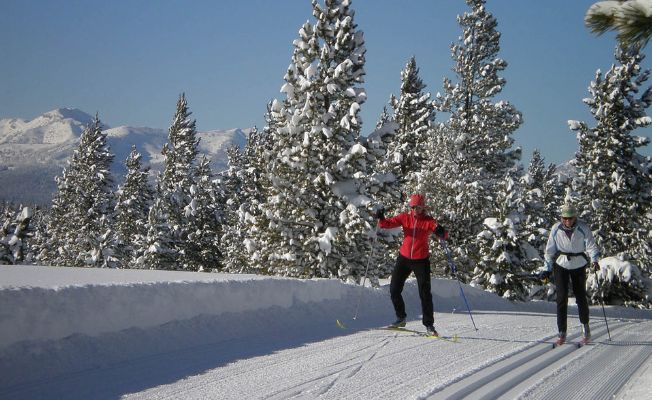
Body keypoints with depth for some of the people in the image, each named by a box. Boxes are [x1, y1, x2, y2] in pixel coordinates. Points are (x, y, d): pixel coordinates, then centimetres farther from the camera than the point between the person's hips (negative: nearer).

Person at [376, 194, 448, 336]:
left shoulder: (429, 221, -6)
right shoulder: (405, 217, 0)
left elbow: (444, 235, -17)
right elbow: (388, 223, -8)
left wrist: (441, 232, -40)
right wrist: (381, 219, -30)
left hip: (421, 260, -3)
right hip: (404, 258, 3)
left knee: (425, 293, -4)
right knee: (394, 289, 4)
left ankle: (429, 324, 5)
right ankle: (401, 318, 23)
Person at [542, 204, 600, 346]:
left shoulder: (583, 228, -12)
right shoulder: (556, 229, -8)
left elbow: (591, 245, -10)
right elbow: (550, 249, 1)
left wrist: (594, 260, -27)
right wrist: (547, 268, 1)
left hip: (579, 265, 0)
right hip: (561, 265, 0)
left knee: (581, 296, 4)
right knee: (561, 298, -6)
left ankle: (585, 327, 27)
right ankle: (562, 333, -2)